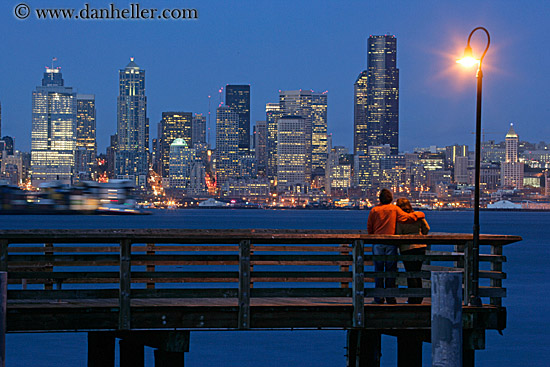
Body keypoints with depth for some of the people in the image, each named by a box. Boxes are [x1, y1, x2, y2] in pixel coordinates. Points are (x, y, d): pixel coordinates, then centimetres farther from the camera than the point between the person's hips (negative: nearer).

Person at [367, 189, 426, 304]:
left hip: (377, 243, 1)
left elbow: (369, 228, 6)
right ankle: (390, 298, 5)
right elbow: (406, 217, -7)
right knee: (390, 271, 5)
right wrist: (419, 214, 8)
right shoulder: (395, 209, -1)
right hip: (391, 243, -1)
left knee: (378, 270, 5)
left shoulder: (374, 210, 2)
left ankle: (379, 298, 4)